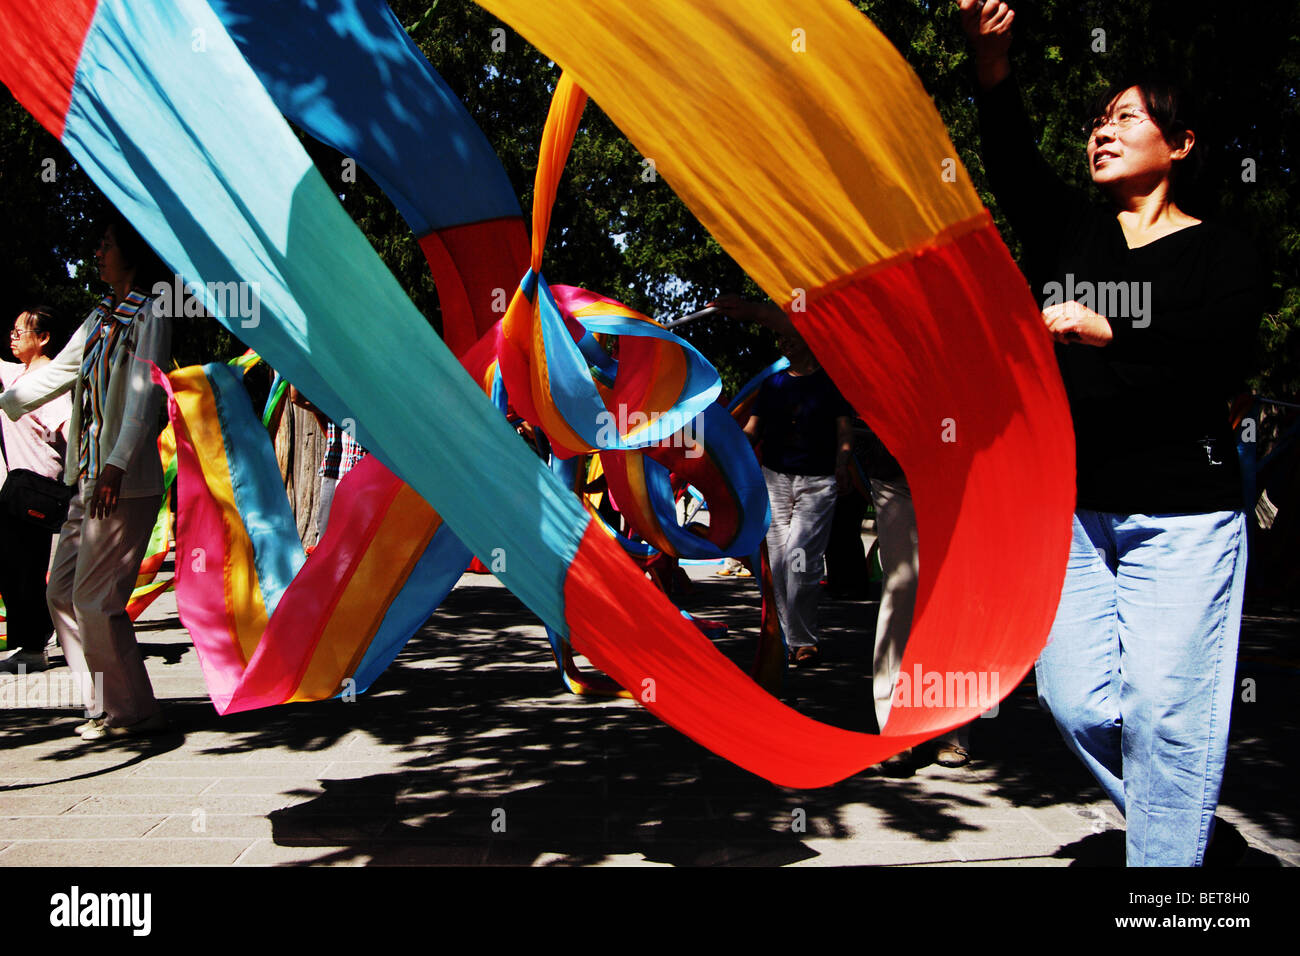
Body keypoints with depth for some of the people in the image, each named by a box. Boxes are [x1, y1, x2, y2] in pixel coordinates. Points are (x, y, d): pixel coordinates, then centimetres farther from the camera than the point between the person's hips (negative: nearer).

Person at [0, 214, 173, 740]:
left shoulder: (149, 317, -9)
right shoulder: (102, 316, 17)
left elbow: (144, 395, -19)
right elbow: (58, 372, 26)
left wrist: (117, 465, -27)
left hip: (125, 483, -9)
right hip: (88, 479, 9)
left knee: (96, 598, -7)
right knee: (63, 593, 11)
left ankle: (130, 711, 5)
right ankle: (105, 703, 19)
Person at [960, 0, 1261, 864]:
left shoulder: (1220, 252, 4)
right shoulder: (1067, 228, 13)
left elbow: (1227, 357, -13)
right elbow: (1012, 158, -5)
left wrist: (1106, 333, -21)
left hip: (1182, 512, -3)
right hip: (1069, 503, 3)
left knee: (1166, 709, -5)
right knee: (1076, 700, 4)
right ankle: (1172, 822, 29)